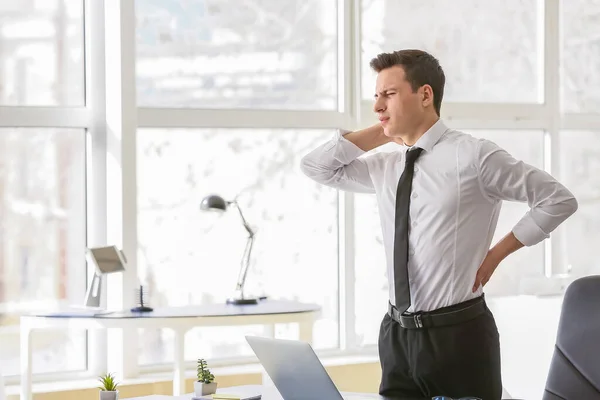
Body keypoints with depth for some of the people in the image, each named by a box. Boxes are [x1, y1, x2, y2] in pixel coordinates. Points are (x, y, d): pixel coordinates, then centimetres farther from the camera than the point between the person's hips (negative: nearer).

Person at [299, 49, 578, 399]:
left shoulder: (473, 156, -9)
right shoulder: (384, 167, 10)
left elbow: (559, 200, -4)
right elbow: (314, 167, 16)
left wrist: (495, 254, -4)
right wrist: (382, 134, 6)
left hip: (458, 334, -6)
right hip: (396, 335, 6)